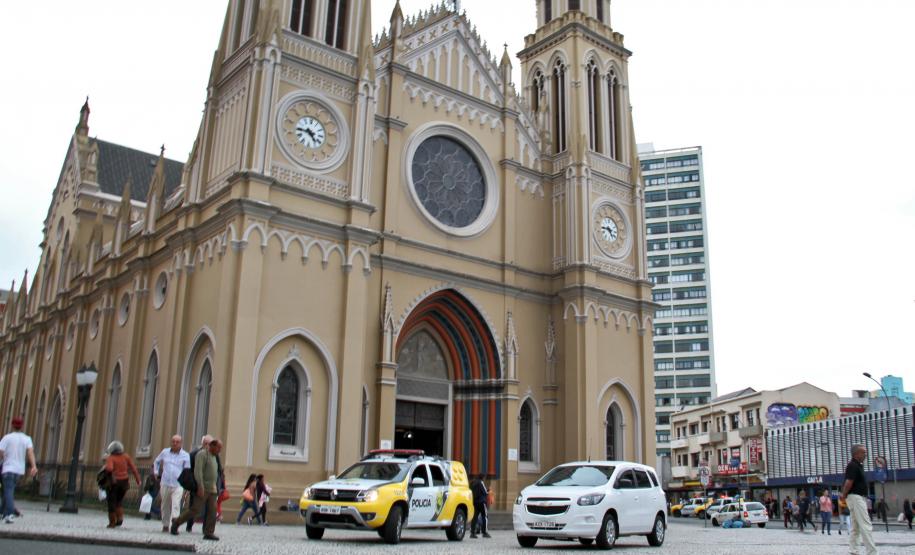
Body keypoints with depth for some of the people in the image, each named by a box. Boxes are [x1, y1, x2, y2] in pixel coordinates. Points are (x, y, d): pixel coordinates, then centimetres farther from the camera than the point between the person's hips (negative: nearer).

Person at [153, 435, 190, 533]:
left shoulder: (185, 455, 0)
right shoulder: (165, 452, 8)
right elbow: (156, 462, 24)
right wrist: (156, 473, 16)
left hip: (178, 485, -3)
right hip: (165, 484, 3)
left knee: (176, 505, -16)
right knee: (165, 506, 13)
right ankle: (165, 525, 26)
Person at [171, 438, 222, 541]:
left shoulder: (213, 457, 19)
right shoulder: (202, 454, -8)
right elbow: (198, 471, -18)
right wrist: (200, 487, -24)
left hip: (212, 489, 8)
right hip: (202, 489, -8)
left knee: (212, 511, -2)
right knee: (195, 510, -7)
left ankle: (209, 533, -3)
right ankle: (176, 522, 10)